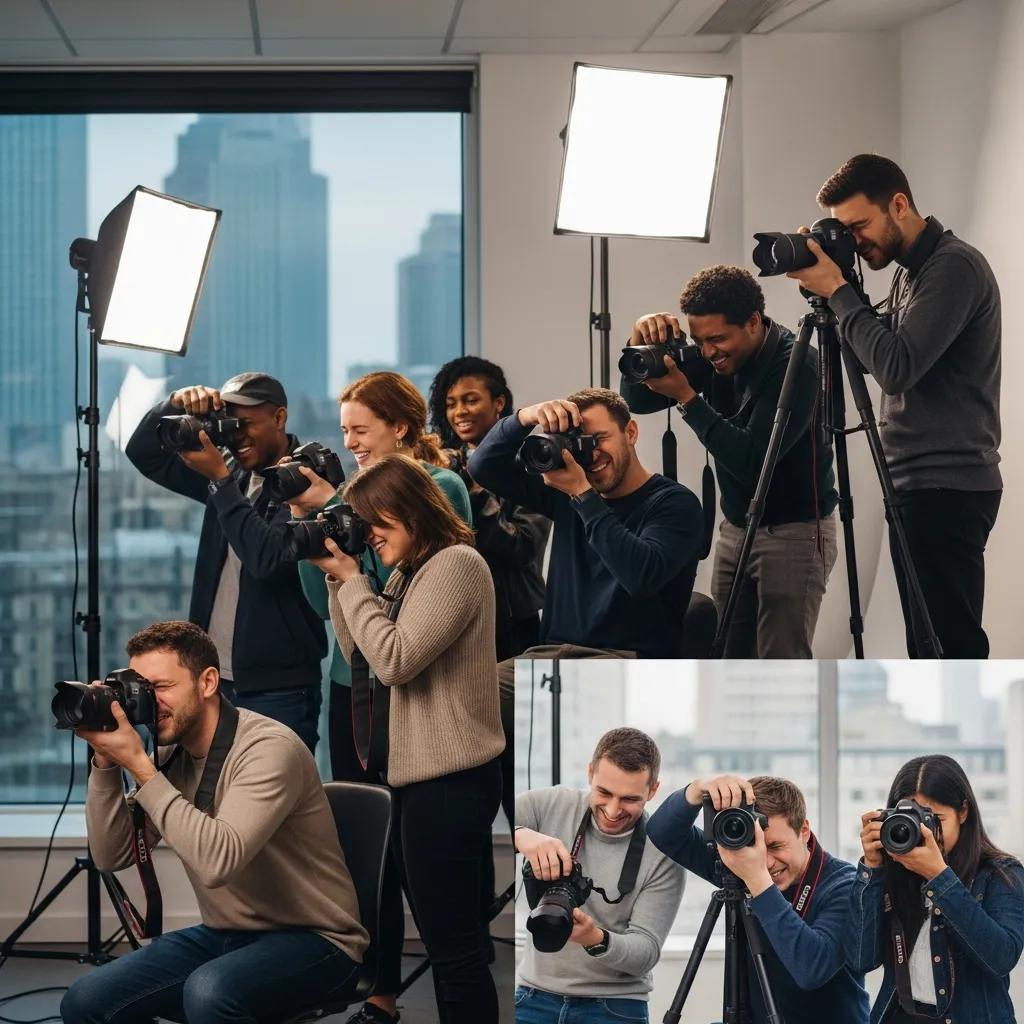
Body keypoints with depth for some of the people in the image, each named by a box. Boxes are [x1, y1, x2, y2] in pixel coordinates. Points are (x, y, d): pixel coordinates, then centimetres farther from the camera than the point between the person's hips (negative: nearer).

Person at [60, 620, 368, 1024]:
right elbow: (112, 856, 1)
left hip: (313, 940, -7)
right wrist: (106, 763, -11)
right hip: (225, 936, 7)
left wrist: (139, 766, -30)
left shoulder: (269, 748, -21)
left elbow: (218, 861, -34)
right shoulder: (169, 754, 2)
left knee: (208, 991, -36)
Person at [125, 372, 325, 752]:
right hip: (216, 678, 7)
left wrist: (220, 480, -18)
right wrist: (175, 405, -3)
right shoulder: (233, 476, 12)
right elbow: (144, 454, 16)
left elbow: (268, 559, -23)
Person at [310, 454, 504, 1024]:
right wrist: (339, 580, 7)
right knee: (443, 935, 15)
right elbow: (359, 654, 17)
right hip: (413, 773, 10)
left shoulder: (455, 565, -14)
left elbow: (394, 659, -20)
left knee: (453, 942, -8)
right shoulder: (409, 571, 16)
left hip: (448, 780, -10)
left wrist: (352, 581, -12)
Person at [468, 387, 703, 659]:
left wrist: (583, 494, -19)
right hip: (556, 657, 5)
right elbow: (483, 467, 11)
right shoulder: (565, 493, 12)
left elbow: (643, 577, -22)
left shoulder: (675, 504, -4)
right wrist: (525, 417, -7)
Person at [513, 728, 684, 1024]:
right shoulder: (550, 805, -6)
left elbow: (645, 954, -13)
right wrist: (521, 835, -33)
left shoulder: (663, 856, -11)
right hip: (534, 997, 2)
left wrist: (597, 939, -34)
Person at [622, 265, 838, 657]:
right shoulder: (716, 360, -1)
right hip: (736, 528, 7)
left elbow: (752, 460, -27)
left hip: (795, 532, -7)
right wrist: (641, 341, -17)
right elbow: (636, 400, 2)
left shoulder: (797, 366, -21)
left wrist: (686, 398, -28)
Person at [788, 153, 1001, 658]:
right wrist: (833, 296, 5)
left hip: (948, 489, -10)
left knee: (951, 646, -11)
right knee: (926, 645, 11)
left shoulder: (955, 267, -14)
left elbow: (897, 367, -23)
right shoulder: (910, 272, 16)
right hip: (916, 484, 10)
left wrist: (838, 291, -15)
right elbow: (875, 360, 19)